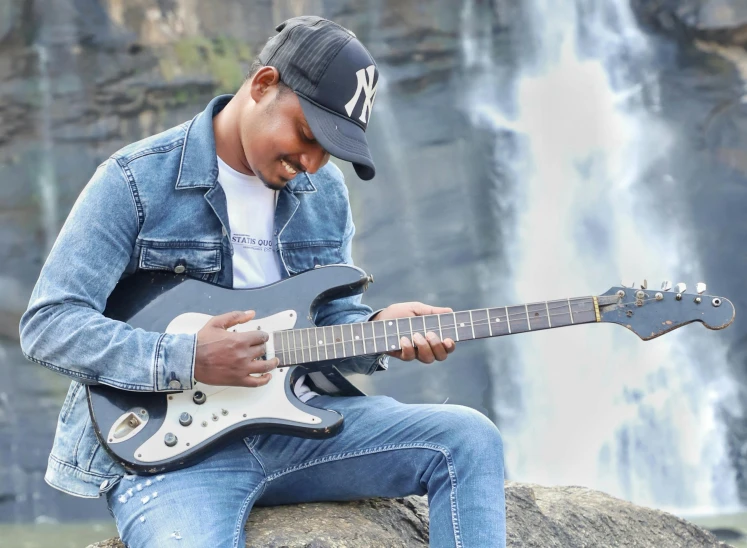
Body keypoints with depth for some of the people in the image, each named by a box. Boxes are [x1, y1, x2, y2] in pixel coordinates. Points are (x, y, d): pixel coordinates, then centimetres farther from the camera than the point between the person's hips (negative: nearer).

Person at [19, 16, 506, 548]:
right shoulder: (137, 180, -8)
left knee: (469, 439, -11)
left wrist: (378, 332, -8)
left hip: (294, 422, 6)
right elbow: (47, 324, -12)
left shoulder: (325, 193, 10)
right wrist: (187, 360, -22)